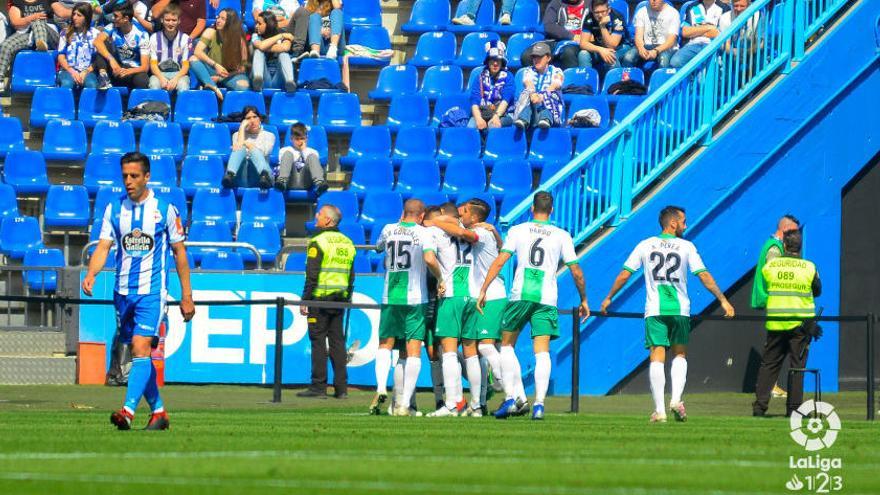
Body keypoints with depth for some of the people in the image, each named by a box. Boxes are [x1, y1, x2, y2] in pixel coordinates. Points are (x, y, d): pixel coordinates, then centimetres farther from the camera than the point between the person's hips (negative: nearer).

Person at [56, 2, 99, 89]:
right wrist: (72, 72, -8)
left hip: (88, 71, -1)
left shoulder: (95, 34, 10)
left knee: (92, 85, -35)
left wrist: (86, 72, -10)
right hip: (68, 70, 1)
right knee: (67, 84, -35)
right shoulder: (66, 33, 14)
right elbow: (61, 56, 8)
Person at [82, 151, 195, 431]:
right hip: (123, 291, 4)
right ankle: (158, 412, 20)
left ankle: (128, 411, -26)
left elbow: (179, 252, 3)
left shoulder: (164, 209, -2)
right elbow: (103, 247, 0)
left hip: (152, 292, -4)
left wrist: (187, 296, 3)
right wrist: (91, 274, -20)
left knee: (140, 348, -18)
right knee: (138, 354, 9)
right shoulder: (114, 209, 6)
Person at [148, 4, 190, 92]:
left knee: (183, 86, -35)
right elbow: (153, 64, 2)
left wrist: (175, 79, -20)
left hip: (179, 74, 0)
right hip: (159, 73, 1)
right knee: (154, 85, -34)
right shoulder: (155, 38, 4)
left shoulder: (185, 38, 1)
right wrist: (162, 78, -19)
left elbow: (186, 65, 0)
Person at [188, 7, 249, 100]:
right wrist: (215, 65, -28)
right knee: (193, 59, -28)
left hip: (232, 74, -2)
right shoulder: (211, 32, -6)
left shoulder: (238, 39, -8)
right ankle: (212, 86, -42)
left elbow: (243, 65, -8)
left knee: (243, 86, -35)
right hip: (212, 71, 2)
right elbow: (198, 51, -16)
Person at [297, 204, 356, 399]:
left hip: (320, 298, -6)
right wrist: (348, 298, 20)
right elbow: (351, 275, 15)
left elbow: (312, 275, -13)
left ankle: (318, 386, -5)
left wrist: (305, 300, -10)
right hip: (340, 299, 6)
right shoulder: (347, 243, 13)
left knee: (318, 341, -3)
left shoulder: (318, 241, -9)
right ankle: (341, 388, 6)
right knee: (337, 341, 8)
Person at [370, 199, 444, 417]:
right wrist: (440, 279, -6)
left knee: (386, 344, 16)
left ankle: (381, 388, -8)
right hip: (415, 299, -3)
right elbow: (430, 260, -22)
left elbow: (378, 247, 27)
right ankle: (405, 404, -6)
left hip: (390, 297, 3)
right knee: (413, 350, 0)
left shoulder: (388, 230, 5)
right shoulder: (422, 233, -6)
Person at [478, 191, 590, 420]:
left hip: (520, 295, 0)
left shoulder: (518, 231, 7)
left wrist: (483, 290, 1)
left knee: (507, 345, 13)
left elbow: (499, 261, -1)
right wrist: (583, 300, 20)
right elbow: (576, 272, 8)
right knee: (542, 352, -1)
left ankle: (511, 398, 1)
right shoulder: (562, 236, 9)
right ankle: (539, 404, -12)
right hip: (547, 299, 1)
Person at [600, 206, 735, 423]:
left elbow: (624, 275, 6)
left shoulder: (645, 246, 5)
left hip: (654, 311, 1)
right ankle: (676, 399, -5)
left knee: (657, 358, -2)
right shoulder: (686, 247, 0)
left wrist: (608, 298, 17)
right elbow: (704, 276, -4)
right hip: (680, 308, -1)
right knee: (680, 355, 14)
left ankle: (659, 410, -8)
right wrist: (722, 300, 2)